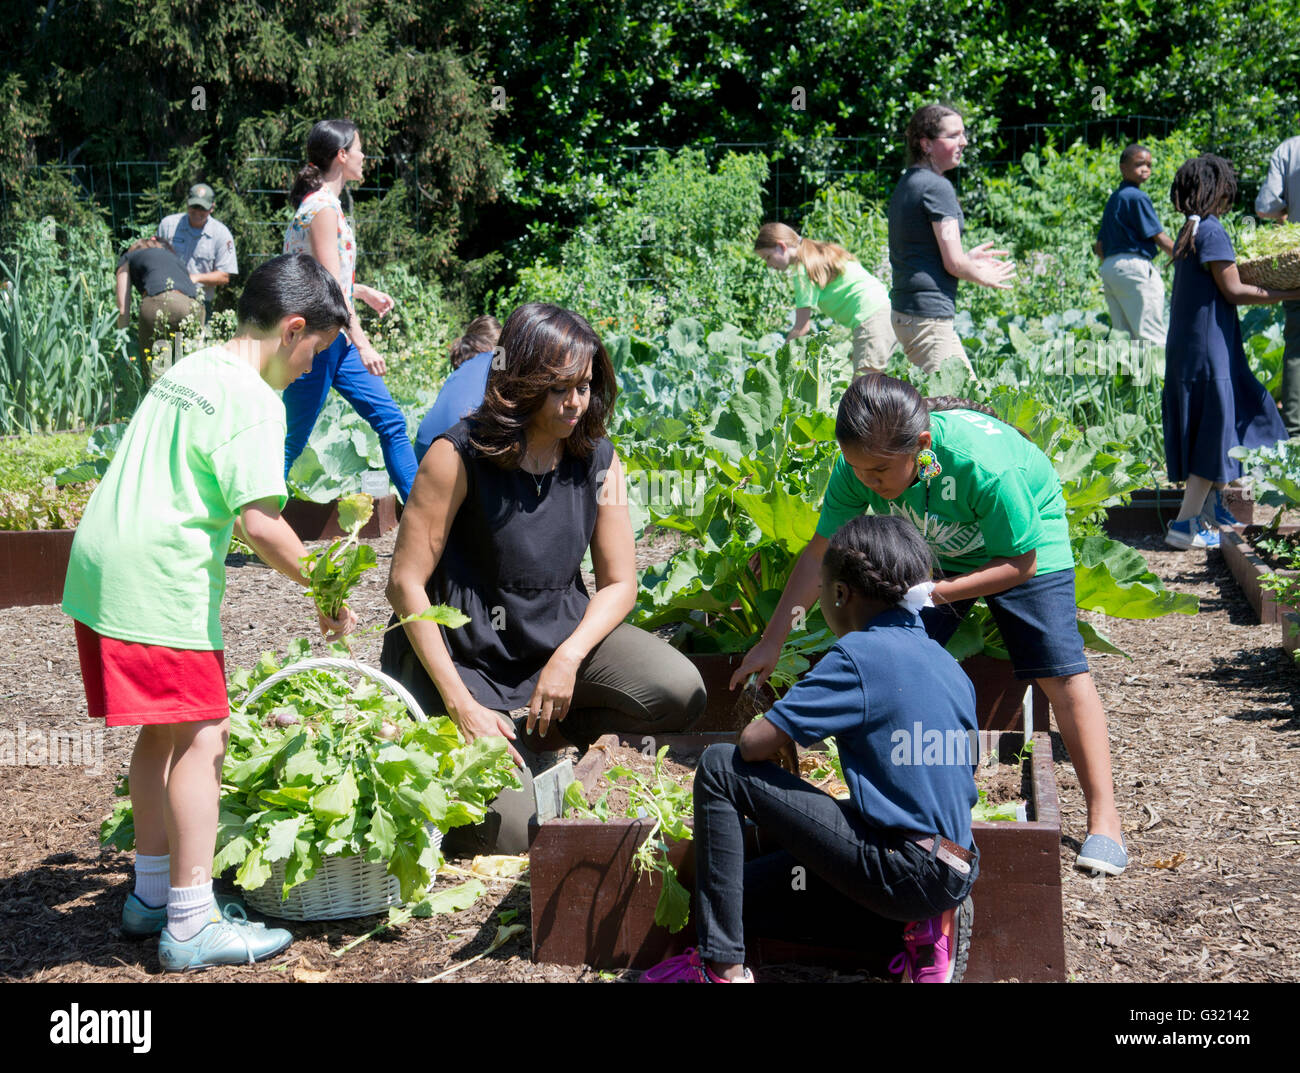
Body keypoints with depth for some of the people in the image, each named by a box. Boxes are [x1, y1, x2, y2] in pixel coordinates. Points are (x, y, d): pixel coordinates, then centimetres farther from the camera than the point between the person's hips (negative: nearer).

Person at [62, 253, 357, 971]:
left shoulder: (185, 371, 18)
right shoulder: (255, 400, -11)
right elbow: (259, 522, -19)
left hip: (99, 565, 10)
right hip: (160, 583, -10)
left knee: (160, 733, 18)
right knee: (200, 738, -4)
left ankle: (152, 894, 29)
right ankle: (191, 926, -2)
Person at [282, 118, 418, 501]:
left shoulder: (324, 203, 14)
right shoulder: (323, 207, -16)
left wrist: (365, 292, 25)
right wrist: (362, 342, -25)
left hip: (336, 340, 10)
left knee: (390, 421, 9)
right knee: (292, 440, -2)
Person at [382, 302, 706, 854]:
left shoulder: (598, 460, -2)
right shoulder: (460, 456, -16)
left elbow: (619, 582, 3)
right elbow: (406, 584, -16)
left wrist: (568, 659, -17)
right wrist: (461, 706, -20)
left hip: (561, 635, 5)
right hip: (467, 652, -5)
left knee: (680, 693, -21)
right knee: (511, 834, -19)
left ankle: (553, 727, 7)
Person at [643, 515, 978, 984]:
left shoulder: (859, 654, -11)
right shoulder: (948, 663, 14)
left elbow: (753, 744, -14)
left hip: (901, 867, -8)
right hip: (957, 873, 8)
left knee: (720, 769, -4)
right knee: (749, 882, 20)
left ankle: (722, 967, -7)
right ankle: (924, 923, 9)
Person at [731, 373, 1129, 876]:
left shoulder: (984, 464, -42)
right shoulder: (861, 464, -28)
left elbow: (1020, 562, -27)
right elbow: (820, 553, -17)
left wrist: (940, 590, -37)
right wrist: (772, 640, -17)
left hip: (1026, 538, -4)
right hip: (932, 547, 5)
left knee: (1060, 671, -14)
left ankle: (1103, 819, -8)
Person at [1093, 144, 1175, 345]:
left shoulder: (1113, 199, 18)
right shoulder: (1137, 197, -8)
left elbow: (1099, 247, 20)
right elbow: (1159, 238, -9)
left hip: (1108, 268, 9)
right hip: (1134, 266, -9)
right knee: (1151, 337, -11)